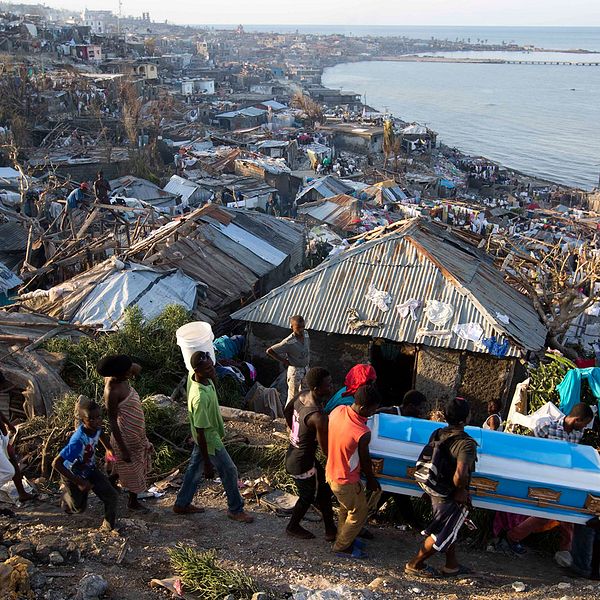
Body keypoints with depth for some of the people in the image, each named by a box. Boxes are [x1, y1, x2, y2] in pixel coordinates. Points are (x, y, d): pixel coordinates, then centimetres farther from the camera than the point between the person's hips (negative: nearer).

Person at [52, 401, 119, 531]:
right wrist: (79, 482, -34)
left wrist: (108, 449, -7)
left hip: (90, 469, 5)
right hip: (74, 475, -5)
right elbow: (56, 464, -40)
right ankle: (67, 492, 48)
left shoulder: (95, 427, -21)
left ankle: (109, 527, 21)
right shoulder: (78, 441, -42)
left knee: (112, 496, -4)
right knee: (79, 507, 16)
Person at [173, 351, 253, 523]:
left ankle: (182, 504, 41)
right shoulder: (200, 397, -40)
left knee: (195, 468, 24)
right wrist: (207, 463, -23)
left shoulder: (193, 376, -14)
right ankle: (235, 510, 30)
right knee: (229, 471, 10)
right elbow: (200, 432, -31)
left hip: (206, 435, 9)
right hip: (209, 440, -9)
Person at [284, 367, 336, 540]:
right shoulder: (318, 417, -35)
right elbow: (326, 449, -26)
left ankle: (330, 528, 35)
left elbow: (287, 411, 12)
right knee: (307, 496, 18)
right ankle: (293, 527, 42)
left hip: (293, 453, 8)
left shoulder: (302, 396, -9)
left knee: (324, 488, 21)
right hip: (302, 464, -8)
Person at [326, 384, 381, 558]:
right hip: (346, 482, -7)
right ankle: (342, 547, 33)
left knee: (346, 508, 29)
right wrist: (371, 480, 4)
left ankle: (344, 538, 48)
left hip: (332, 472, 7)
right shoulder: (362, 433, -35)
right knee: (359, 513, 17)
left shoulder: (338, 410, -15)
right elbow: (364, 461, -16)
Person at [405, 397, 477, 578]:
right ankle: (415, 565, 23)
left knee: (450, 530, 27)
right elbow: (460, 475, -39)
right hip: (452, 499, -7)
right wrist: (460, 491, -19)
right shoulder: (467, 444, -27)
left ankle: (451, 566, 42)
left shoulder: (437, 434, -5)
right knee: (442, 535, 12)